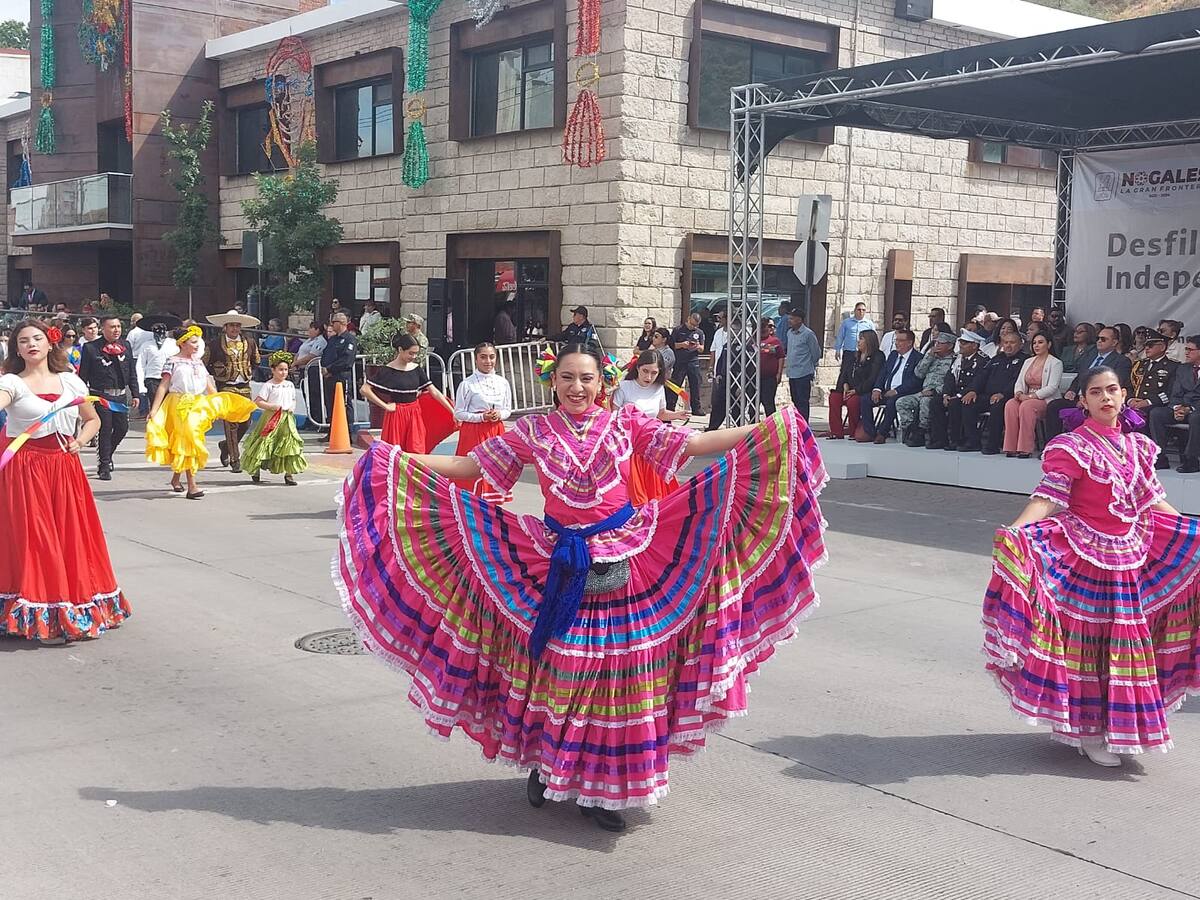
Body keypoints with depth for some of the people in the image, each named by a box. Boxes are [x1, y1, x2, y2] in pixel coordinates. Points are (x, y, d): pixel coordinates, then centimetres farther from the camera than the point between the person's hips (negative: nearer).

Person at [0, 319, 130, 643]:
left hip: (64, 467, 4)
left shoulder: (70, 381, 9)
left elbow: (93, 419, 20)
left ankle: (77, 612, 19)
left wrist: (80, 441, 2)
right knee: (34, 540, -3)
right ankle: (41, 618, 6)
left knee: (71, 537, 7)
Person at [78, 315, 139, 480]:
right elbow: (83, 375, -4)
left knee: (122, 428, 7)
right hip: (101, 396, -5)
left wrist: (135, 394, 9)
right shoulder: (91, 348, -6)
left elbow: (132, 372, 13)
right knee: (105, 430, -2)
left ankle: (106, 456, 32)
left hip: (121, 395, 5)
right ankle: (105, 466, 9)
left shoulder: (126, 345, 8)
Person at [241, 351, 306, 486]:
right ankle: (255, 470, 21)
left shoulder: (290, 385, 11)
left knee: (290, 444, -7)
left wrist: (292, 407, 1)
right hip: (271, 418, -4)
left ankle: (288, 474, -3)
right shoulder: (268, 386, -6)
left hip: (287, 418, 4)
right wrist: (271, 406, -17)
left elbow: (293, 400, 22)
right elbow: (257, 402, -9)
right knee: (264, 445, 2)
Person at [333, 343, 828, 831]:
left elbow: (694, 444, -2)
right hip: (558, 563, 0)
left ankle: (601, 787, 14)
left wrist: (771, 429, -10)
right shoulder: (532, 432, 4)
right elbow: (467, 467, 5)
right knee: (554, 667, 4)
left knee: (617, 667, 1)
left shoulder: (625, 423, 3)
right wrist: (395, 458, -2)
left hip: (621, 560, 0)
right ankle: (544, 761, 27)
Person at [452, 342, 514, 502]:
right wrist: (481, 417, -15)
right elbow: (458, 413, -5)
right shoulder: (467, 384, -7)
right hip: (473, 431, -4)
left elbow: (508, 410, 14)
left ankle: (494, 500, 16)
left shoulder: (503, 383, 6)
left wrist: (499, 415, -9)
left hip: (496, 431, 4)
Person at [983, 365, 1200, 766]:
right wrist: (1015, 531, -35)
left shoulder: (1137, 447, 8)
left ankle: (1116, 725, 28)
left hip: (1128, 556, 6)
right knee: (1085, 639, 1)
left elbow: (1152, 501, 14)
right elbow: (1048, 497, -20)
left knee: (1125, 640, 13)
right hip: (1083, 554, -6)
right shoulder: (1072, 447, -11)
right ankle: (1088, 731, 13)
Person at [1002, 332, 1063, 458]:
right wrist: (1019, 393, -9)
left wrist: (1031, 396, -21)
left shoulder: (1055, 363, -1)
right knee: (1010, 405, -27)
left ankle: (1025, 449, -34)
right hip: (1026, 398, 6)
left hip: (1046, 401, -6)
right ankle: (1011, 448, -29)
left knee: (1026, 406, -37)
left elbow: (1052, 387, -12)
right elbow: (1019, 382, 15)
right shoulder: (1028, 362, 21)